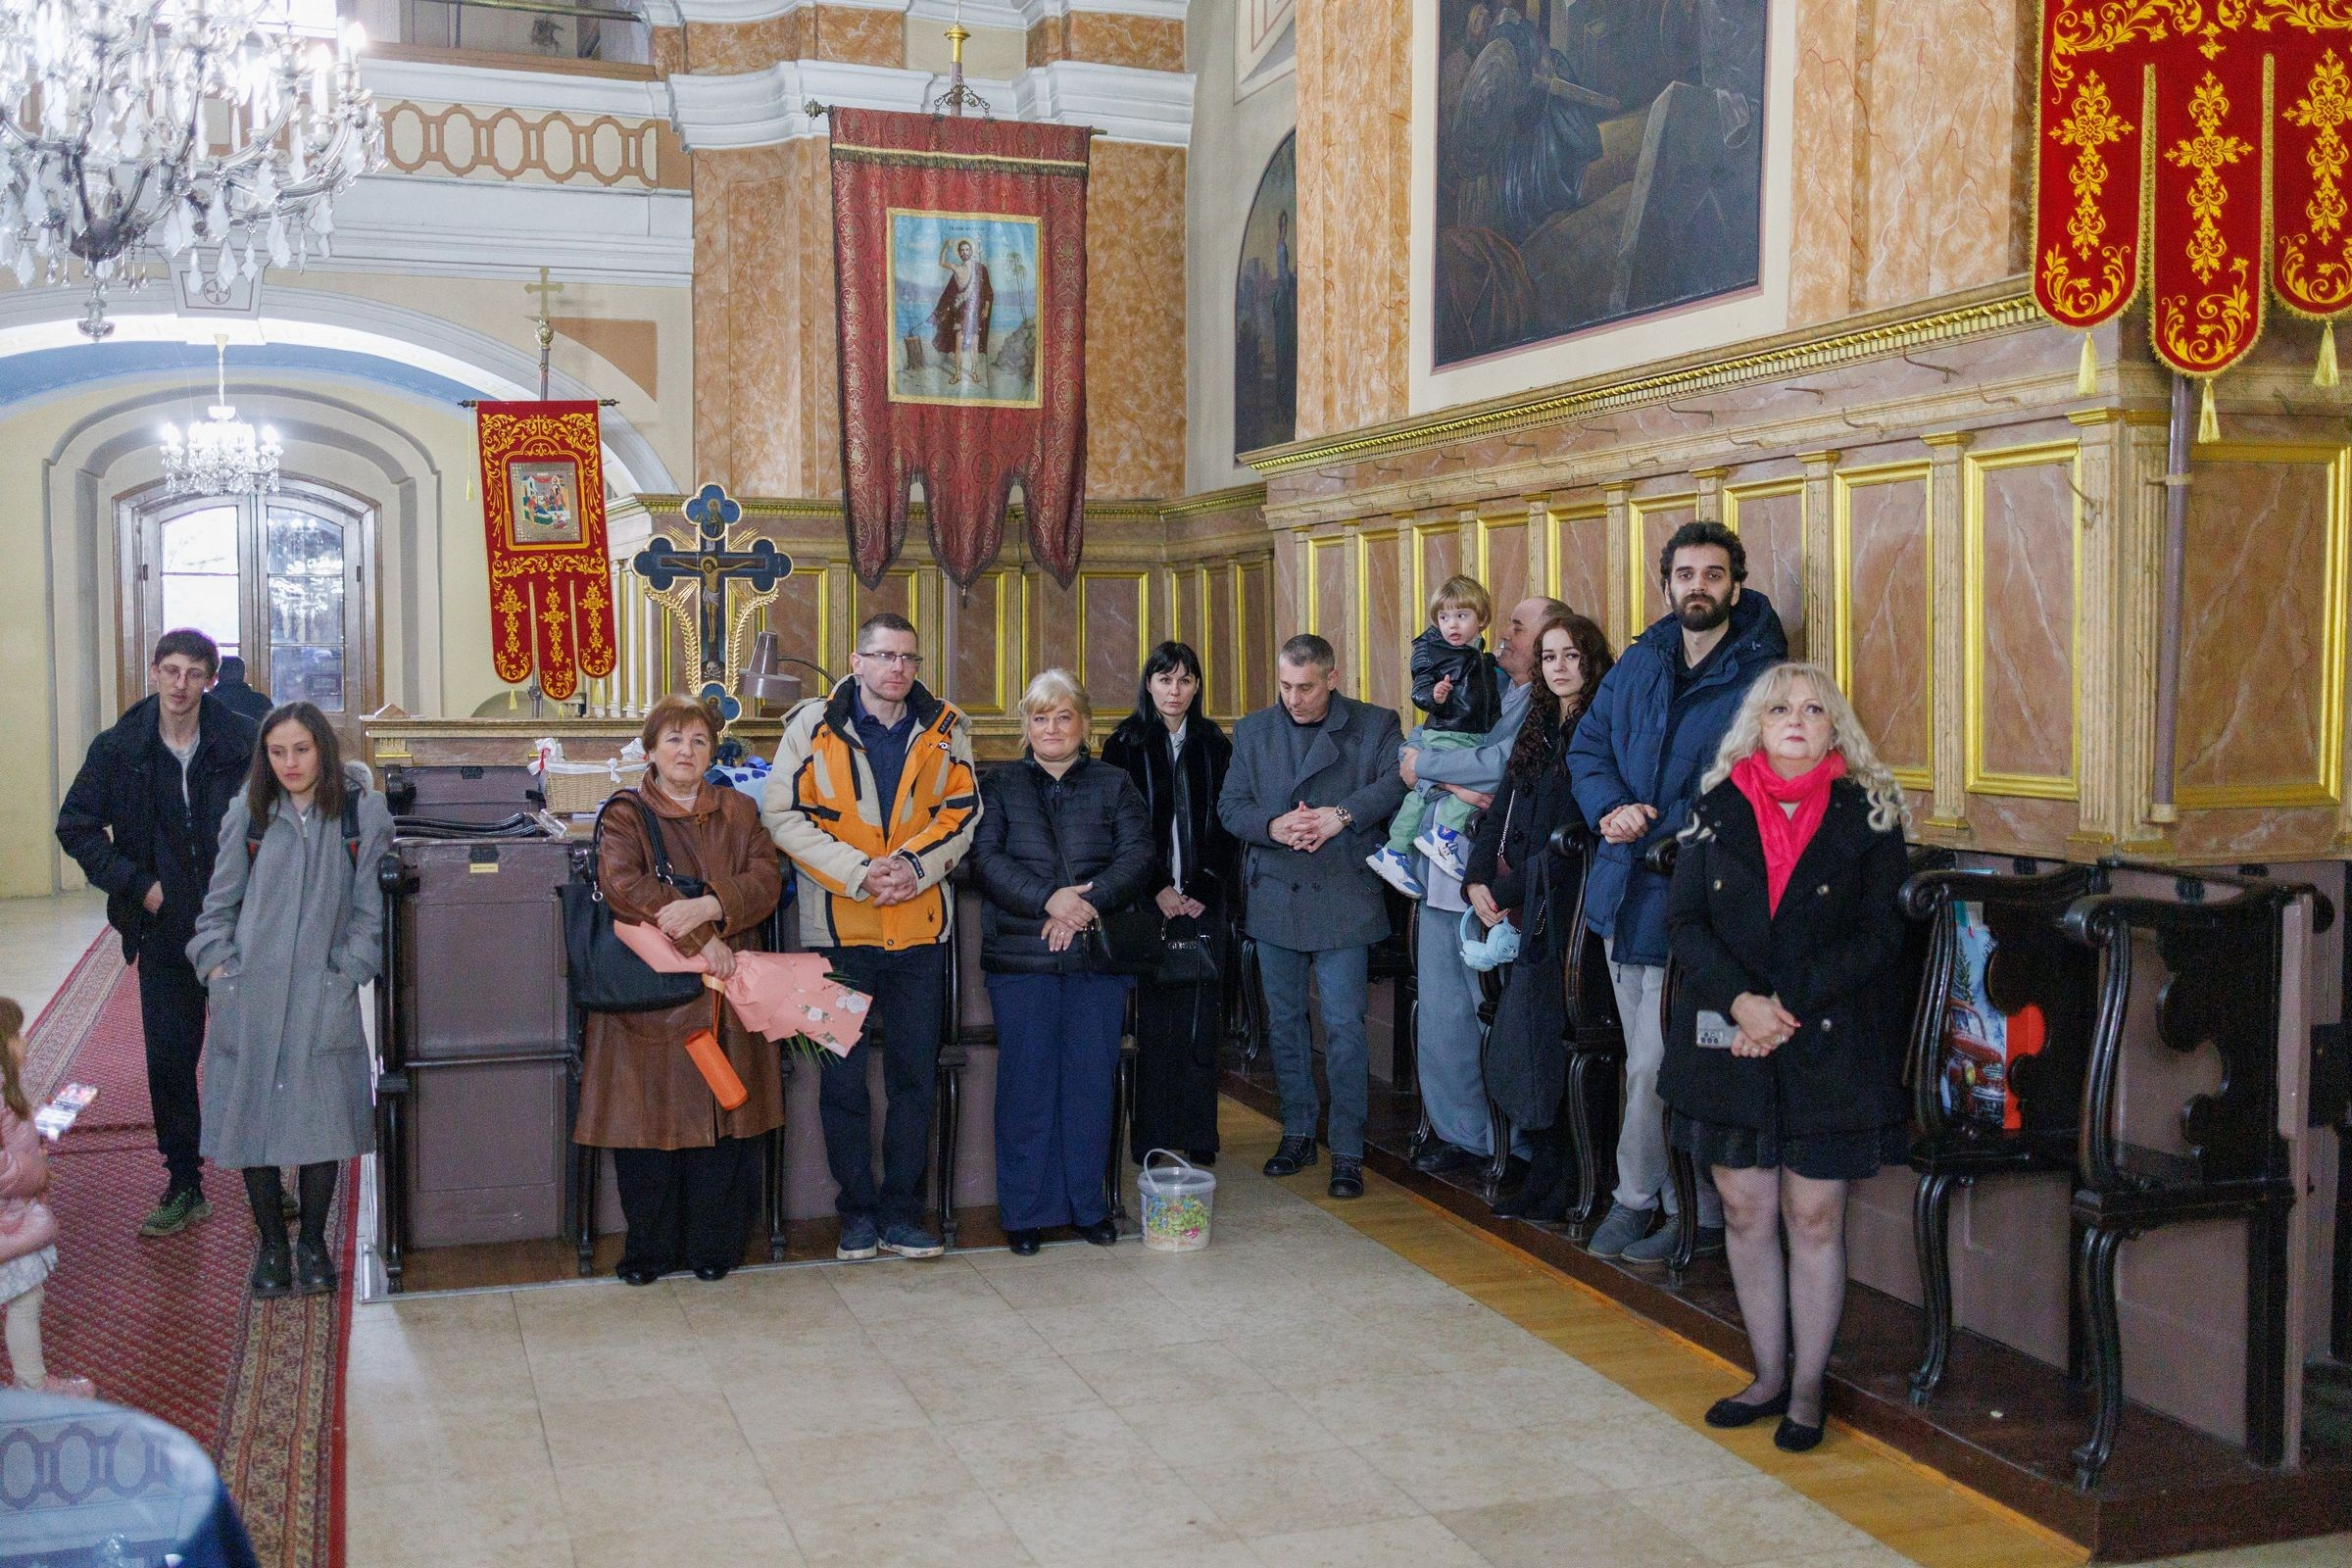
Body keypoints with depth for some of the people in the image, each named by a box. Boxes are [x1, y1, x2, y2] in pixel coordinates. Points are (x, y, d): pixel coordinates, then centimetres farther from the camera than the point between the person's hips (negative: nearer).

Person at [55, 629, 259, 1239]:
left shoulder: (243, 742, -7)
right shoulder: (119, 748, -2)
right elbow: (75, 825, 5)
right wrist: (136, 884, -4)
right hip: (165, 930, 2)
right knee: (169, 1059, 6)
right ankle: (184, 1187, 18)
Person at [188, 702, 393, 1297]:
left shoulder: (363, 812, 0)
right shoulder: (247, 814, 6)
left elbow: (373, 906, 2)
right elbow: (219, 902, 12)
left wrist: (349, 969, -5)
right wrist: (217, 964, 1)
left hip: (324, 997, -1)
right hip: (250, 995, 2)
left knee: (322, 1124, -1)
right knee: (253, 1117, 4)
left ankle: (312, 1243, 18)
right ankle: (270, 1244, 20)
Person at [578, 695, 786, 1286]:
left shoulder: (739, 812, 14)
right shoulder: (626, 814, 5)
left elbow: (766, 877, -1)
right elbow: (621, 884, -13)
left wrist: (707, 906, -20)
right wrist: (701, 941, -20)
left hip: (724, 992, 2)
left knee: (724, 1116, 1)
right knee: (649, 1120, -1)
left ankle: (713, 1245, 13)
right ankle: (652, 1247, 13)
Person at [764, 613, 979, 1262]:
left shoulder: (944, 728, 7)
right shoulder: (813, 726, -1)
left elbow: (962, 808, 6)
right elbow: (783, 815, -6)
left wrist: (915, 863, -12)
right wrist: (858, 872, -16)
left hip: (919, 926, 2)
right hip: (838, 925, -2)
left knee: (915, 1076, 7)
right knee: (843, 1079, 4)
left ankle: (901, 1210, 19)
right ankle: (857, 1212, 18)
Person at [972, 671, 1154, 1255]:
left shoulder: (1114, 785, 12)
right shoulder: (999, 785, 10)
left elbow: (1137, 856, -1)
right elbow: (986, 858, -4)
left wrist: (1089, 903, -16)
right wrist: (1048, 899, -18)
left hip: (1098, 956, 1)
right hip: (1020, 956, -1)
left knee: (1092, 1077, 3)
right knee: (1027, 1080, 0)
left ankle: (1088, 1202, 15)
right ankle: (1026, 1210, 9)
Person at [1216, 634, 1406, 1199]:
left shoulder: (1375, 725, 0)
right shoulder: (1252, 732, 9)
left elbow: (1399, 780, -14)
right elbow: (1230, 807, 4)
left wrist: (1343, 814, -25)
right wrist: (1272, 825, -16)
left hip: (1342, 900, -4)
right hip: (1274, 897, 4)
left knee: (1344, 1028, -4)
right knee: (1284, 1022, 12)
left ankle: (1348, 1152, 5)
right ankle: (1297, 1133, 26)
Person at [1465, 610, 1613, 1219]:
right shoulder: (1538, 729, 16)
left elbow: (1572, 839, -13)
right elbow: (1502, 813, 13)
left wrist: (1508, 891, -12)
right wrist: (1478, 881, 0)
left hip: (1564, 910, -7)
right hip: (1521, 914, 7)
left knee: (1542, 1045, -4)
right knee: (1516, 1048, 6)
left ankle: (1554, 1181, 7)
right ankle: (1546, 1172, 15)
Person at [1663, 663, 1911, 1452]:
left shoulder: (1867, 815, 0)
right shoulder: (1718, 809, 6)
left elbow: (1877, 936, -5)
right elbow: (1684, 920, 1)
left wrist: (1790, 1005, -15)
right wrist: (1740, 1000, -14)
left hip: (1831, 1046, -2)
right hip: (1728, 1039, 2)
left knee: (1814, 1217, 3)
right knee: (1746, 1210, 8)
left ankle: (1807, 1390, 16)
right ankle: (1768, 1375, 24)